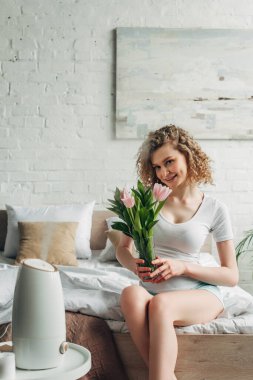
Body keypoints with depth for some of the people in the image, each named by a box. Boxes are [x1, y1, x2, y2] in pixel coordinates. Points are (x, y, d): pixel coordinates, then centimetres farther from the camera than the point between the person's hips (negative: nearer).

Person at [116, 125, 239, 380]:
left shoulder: (214, 209, 1)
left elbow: (232, 276, 2)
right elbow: (122, 249, 12)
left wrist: (183, 267, -12)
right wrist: (134, 265, -12)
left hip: (200, 294, -2)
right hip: (152, 291, 2)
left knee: (160, 304, -35)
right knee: (130, 294, -33)